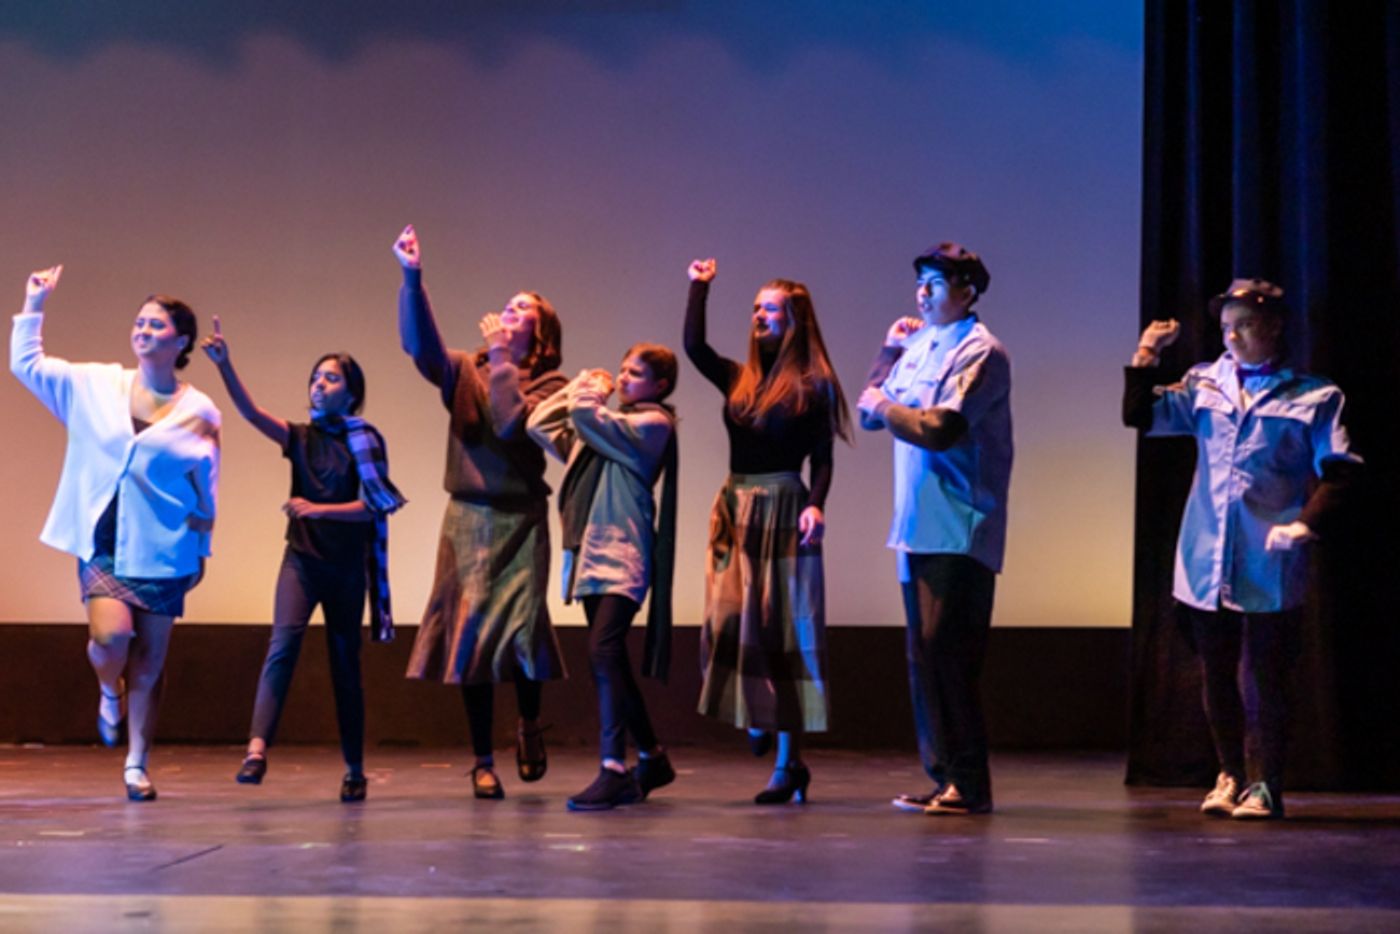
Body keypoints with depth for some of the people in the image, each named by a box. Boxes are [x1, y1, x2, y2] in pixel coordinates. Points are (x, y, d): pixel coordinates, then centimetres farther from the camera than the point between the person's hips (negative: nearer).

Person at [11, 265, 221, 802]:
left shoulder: (199, 413, 0)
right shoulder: (95, 386, 5)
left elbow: (207, 490, 8)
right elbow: (26, 364, 10)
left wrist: (201, 550, 10)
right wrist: (35, 305, 5)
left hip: (161, 550, -1)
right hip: (102, 542, 1)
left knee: (148, 665, 3)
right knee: (111, 636, -21)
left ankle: (137, 765, 16)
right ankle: (110, 694, 14)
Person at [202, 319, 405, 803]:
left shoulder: (365, 441, -1)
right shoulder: (300, 438, 6)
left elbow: (372, 505, -9)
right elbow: (250, 411, -10)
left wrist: (317, 509, -19)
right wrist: (224, 364, -24)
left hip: (346, 566, -1)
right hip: (301, 559, 1)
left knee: (344, 664, 6)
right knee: (283, 642, -20)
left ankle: (354, 770, 16)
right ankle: (257, 750, -32)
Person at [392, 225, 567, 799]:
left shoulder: (549, 384, 1)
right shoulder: (465, 371, 8)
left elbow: (511, 422, -18)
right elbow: (419, 343, -11)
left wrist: (501, 359, -11)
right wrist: (412, 279, -23)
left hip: (520, 521, -2)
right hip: (467, 518, 2)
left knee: (520, 629, -5)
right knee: (468, 632, 1)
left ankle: (529, 724, 24)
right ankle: (482, 759, 9)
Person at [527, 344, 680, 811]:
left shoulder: (653, 422, -4)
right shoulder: (608, 419, 22)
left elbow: (588, 416, -17)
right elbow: (540, 425, 17)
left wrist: (584, 398, 4)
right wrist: (580, 386, 16)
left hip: (623, 550, -9)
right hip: (593, 549, 9)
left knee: (603, 650, -20)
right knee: (609, 660, 11)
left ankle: (614, 770, -22)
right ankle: (651, 756, 23)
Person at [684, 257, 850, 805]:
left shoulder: (813, 385, -2)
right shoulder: (739, 381, 14)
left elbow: (821, 458, -5)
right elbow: (693, 347, 2)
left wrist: (815, 505, -20)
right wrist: (699, 287, 8)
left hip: (783, 512, -5)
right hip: (735, 510, 5)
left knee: (779, 634, -5)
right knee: (729, 624, -4)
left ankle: (788, 763, -1)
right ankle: (757, 718, 21)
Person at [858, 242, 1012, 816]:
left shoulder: (979, 353, -9)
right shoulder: (920, 345, 16)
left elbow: (939, 428, -20)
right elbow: (870, 414, 18)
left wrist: (884, 405, -5)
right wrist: (890, 350, 12)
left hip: (958, 528, -9)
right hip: (918, 527, 9)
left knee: (946, 654, -10)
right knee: (924, 655, 10)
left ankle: (968, 785, -6)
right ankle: (943, 776, 16)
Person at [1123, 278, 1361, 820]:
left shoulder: (1314, 397, 0)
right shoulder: (1204, 385, 10)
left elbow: (1339, 471, -6)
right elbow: (1141, 416, 7)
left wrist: (1308, 522, -19)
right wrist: (1145, 361, -3)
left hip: (1269, 566, -4)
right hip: (1206, 561, 4)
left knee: (1265, 678, 1)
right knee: (1217, 675, 11)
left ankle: (1263, 784, 11)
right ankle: (1231, 774, 26)